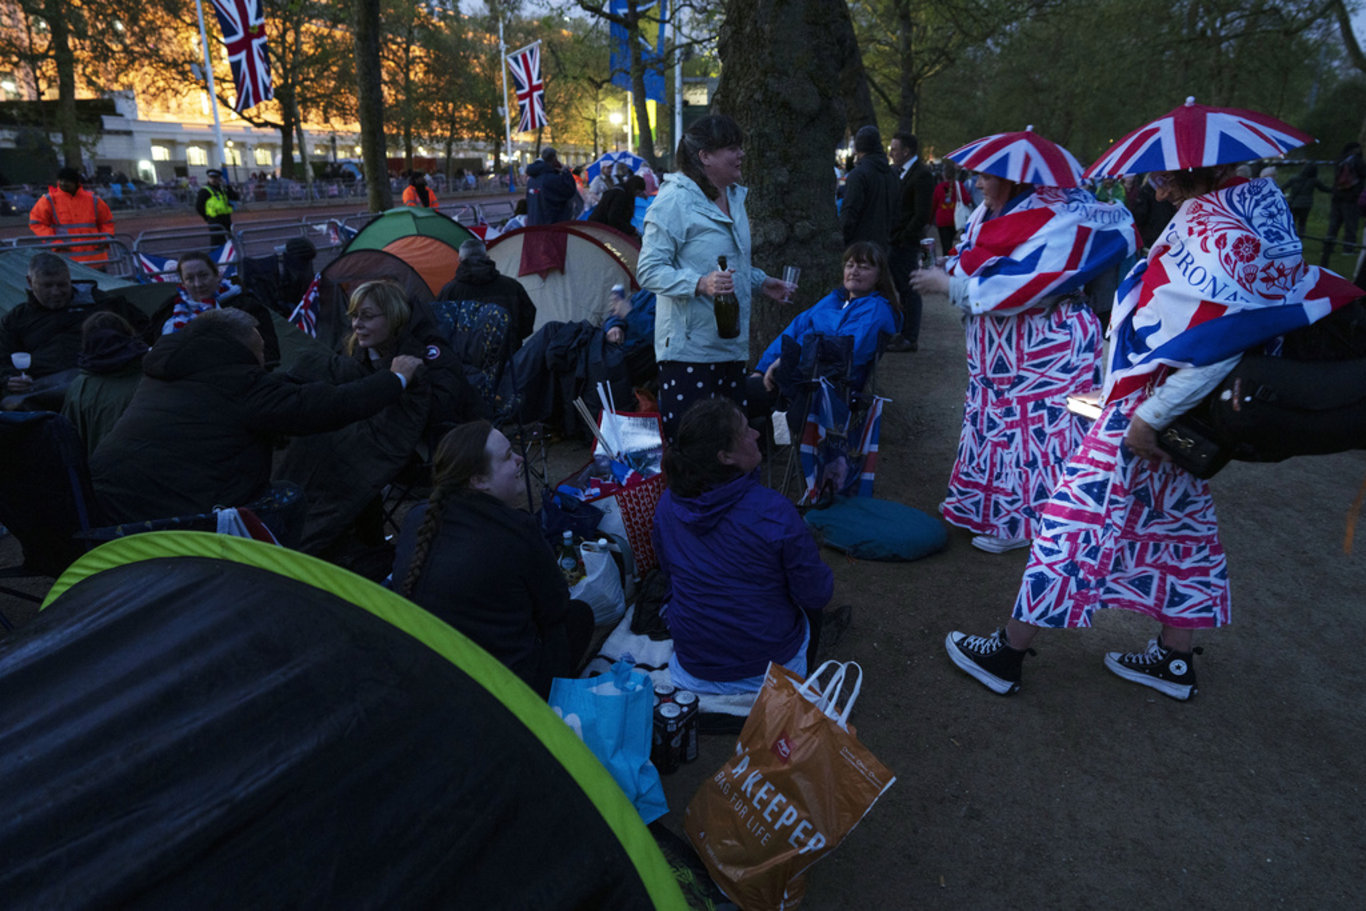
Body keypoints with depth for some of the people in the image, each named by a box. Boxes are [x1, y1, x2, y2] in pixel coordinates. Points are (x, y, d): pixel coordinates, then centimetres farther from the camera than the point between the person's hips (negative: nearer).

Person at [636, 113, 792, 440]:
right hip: (688, 346, -8)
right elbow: (649, 271, -16)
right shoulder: (675, 200, -10)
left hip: (732, 345, 8)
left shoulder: (734, 197, 18)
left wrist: (761, 282, 19)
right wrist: (699, 284, -28)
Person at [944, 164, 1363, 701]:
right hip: (1181, 417, 10)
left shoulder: (1212, 222, -19)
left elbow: (1228, 337, -27)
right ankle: (1175, 660, 33)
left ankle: (1009, 652, 7)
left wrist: (1151, 416, -24)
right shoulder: (1245, 203, 8)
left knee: (1077, 515, -3)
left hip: (1151, 403, -10)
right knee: (1176, 516, 18)